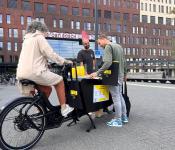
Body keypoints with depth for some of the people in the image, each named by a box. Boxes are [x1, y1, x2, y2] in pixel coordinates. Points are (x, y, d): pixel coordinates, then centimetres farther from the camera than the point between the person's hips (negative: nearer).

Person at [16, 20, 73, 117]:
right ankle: (64, 108, 7)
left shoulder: (27, 39, 25)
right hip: (34, 72, -9)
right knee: (60, 81, 6)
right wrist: (65, 61, 1)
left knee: (47, 89, 22)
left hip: (22, 73, 9)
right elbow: (51, 54, -10)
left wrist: (46, 63, 35)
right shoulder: (39, 37, -1)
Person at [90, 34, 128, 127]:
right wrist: (125, 74, 25)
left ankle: (118, 120, 9)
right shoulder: (119, 46, 14)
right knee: (120, 96, 18)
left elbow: (108, 63, -27)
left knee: (116, 97, -1)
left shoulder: (108, 46, -12)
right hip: (120, 76, 9)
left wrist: (97, 73, -26)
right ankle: (124, 117, 27)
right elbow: (124, 62, 17)